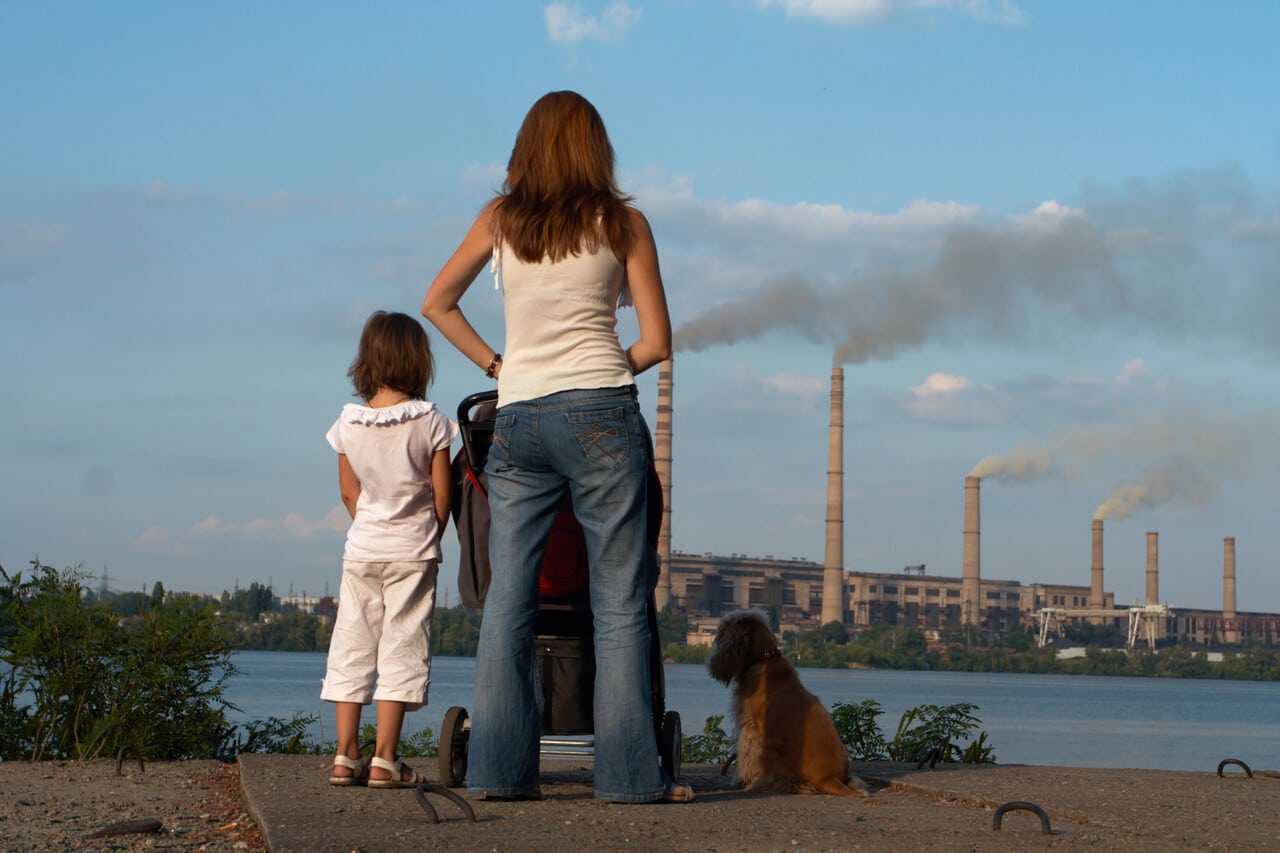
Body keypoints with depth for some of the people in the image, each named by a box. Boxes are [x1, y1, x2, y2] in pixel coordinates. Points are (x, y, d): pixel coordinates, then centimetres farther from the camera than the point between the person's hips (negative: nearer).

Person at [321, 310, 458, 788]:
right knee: (402, 650, 0)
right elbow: (442, 492, -5)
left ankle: (346, 757, 7)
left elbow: (348, 491, 7)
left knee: (351, 648, 8)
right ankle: (384, 761, -4)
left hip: (361, 549, 3)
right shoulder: (430, 422, -9)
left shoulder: (348, 422, 0)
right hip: (412, 552, -3)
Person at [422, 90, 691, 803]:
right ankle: (630, 772, -4)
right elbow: (657, 342, 2)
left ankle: (501, 768, 3)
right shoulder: (622, 223, 4)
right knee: (620, 601, -2)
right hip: (600, 415, -3)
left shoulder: (500, 220, 11)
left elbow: (437, 304, 19)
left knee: (508, 599, 5)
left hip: (515, 417, 3)